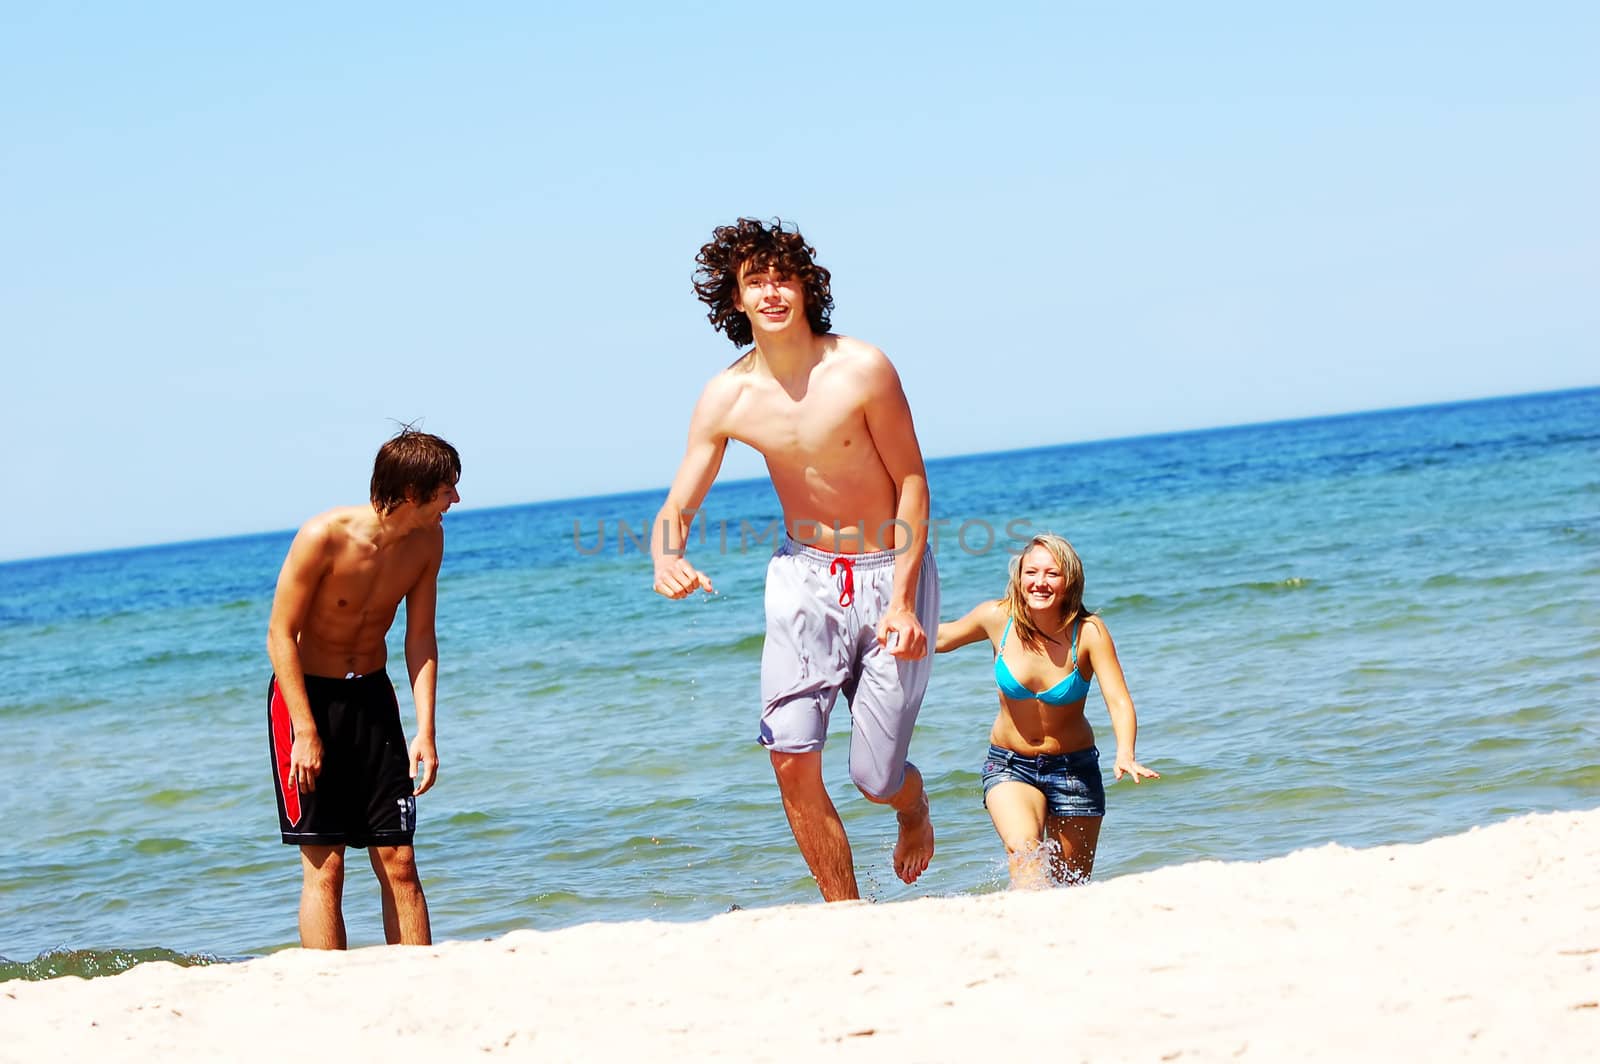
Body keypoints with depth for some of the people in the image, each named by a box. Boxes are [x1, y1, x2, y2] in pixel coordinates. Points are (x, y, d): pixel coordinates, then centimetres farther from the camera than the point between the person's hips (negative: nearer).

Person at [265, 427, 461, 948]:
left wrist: (425, 731, -7)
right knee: (323, 866, -7)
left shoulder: (427, 540, -6)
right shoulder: (325, 536, -22)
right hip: (307, 695, -5)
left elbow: (420, 637, 1)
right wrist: (307, 731, -21)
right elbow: (281, 634, -17)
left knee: (398, 862, 1)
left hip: (372, 695, 5)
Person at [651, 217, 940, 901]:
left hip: (889, 573, -3)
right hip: (804, 575, 3)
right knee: (791, 757, -13)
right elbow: (676, 510, -4)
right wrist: (666, 560, -29)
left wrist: (902, 600, -16)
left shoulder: (861, 369, -17)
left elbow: (912, 482, -11)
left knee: (875, 779, -2)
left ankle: (914, 809, 38)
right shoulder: (725, 398, -8)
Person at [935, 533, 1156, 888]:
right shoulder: (998, 618, -14)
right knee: (1023, 850, -28)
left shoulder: (1089, 632, -20)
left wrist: (1125, 756, -45)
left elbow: (1120, 704, -27)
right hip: (1009, 766, 0)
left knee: (1072, 886, 9)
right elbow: (943, 636, 7)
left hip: (1073, 768, 0)